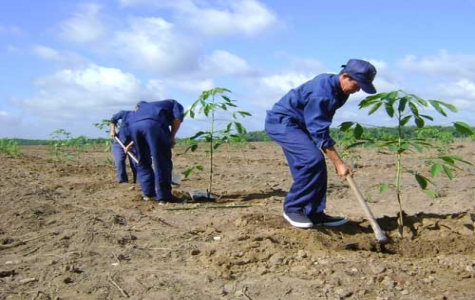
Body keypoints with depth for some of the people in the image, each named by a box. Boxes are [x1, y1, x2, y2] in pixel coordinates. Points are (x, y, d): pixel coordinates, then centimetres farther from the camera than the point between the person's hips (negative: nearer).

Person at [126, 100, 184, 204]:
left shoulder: (148, 105, 47)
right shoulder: (175, 104, 31)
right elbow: (177, 119, 8)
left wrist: (130, 145, 56)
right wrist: (172, 138, 13)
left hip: (133, 124, 6)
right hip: (153, 123, -6)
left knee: (143, 160, 19)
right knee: (162, 162, 1)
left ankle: (148, 192, 25)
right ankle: (163, 196, 1)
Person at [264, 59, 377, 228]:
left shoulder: (338, 90, 3)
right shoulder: (322, 91, -27)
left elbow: (321, 129, 15)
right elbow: (320, 133, -27)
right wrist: (339, 163, -25)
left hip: (296, 124, 10)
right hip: (281, 122, -10)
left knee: (316, 165, 3)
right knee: (313, 159, -23)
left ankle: (314, 213, 9)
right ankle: (292, 208, -11)